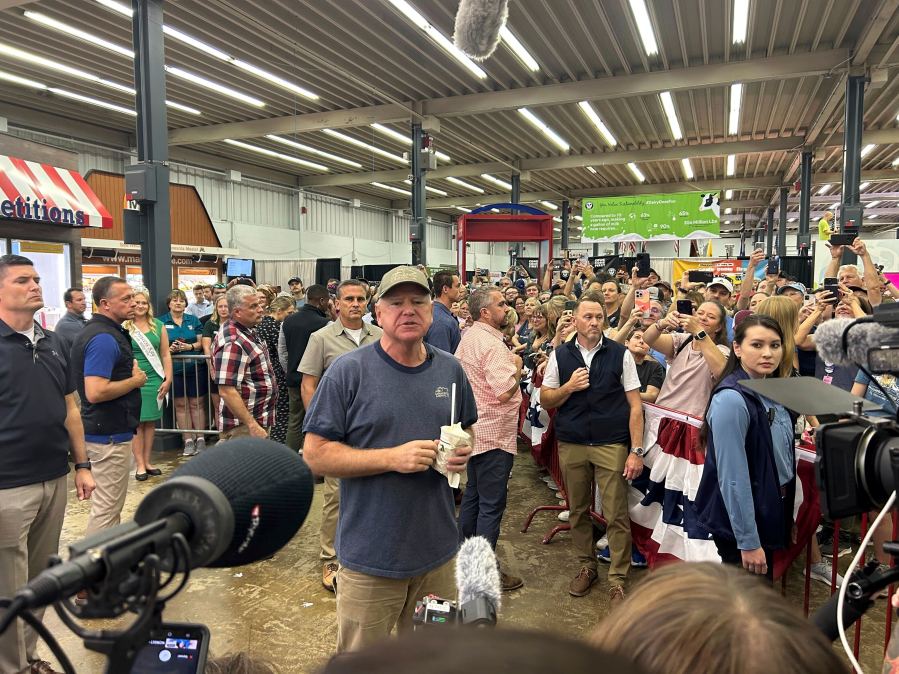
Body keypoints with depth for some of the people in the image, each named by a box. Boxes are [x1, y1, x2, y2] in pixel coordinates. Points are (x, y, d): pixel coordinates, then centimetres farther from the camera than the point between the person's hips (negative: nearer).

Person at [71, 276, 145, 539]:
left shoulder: (104, 331, 11)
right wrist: (135, 380, -16)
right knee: (106, 508, -1)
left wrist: (130, 372, 8)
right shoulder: (104, 338, -22)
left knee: (109, 504, 22)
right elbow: (95, 392, -30)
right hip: (110, 435, -11)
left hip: (109, 430, 11)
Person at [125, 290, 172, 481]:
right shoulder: (123, 327, -1)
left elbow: (166, 355, 9)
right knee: (137, 423, 0)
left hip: (155, 381, 3)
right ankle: (140, 464, 8)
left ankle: (147, 461, 18)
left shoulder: (158, 326, 8)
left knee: (151, 422, 8)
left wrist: (168, 379, 3)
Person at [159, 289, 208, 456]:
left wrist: (190, 346, -13)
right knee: (181, 404, 4)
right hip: (174, 368, 0)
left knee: (197, 403, 2)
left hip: (195, 367, 1)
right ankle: (188, 440, 10)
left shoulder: (193, 320, 10)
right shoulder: (161, 322, 6)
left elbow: (201, 342, 6)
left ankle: (200, 438, 10)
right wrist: (169, 348, -16)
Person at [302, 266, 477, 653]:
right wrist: (391, 457, -23)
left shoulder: (450, 370, 2)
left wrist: (463, 451, -6)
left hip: (438, 550, 4)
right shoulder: (348, 371, -13)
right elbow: (315, 455, -14)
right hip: (371, 557, -4)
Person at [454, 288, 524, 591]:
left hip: (474, 430, 10)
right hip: (494, 434, -10)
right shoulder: (492, 344, -21)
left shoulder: (468, 337, 9)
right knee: (492, 504, 0)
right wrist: (517, 368, -10)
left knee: (473, 495, 20)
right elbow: (505, 392, -28)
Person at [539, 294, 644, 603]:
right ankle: (587, 566, 33)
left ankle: (617, 578, 17)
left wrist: (636, 451, -8)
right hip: (571, 445, 2)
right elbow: (545, 400, 7)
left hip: (612, 444, -2)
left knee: (616, 515, 1)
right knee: (578, 510, 14)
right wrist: (569, 387, -12)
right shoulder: (560, 355, 3)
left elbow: (635, 405, -2)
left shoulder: (620, 354, -2)